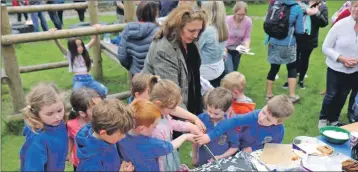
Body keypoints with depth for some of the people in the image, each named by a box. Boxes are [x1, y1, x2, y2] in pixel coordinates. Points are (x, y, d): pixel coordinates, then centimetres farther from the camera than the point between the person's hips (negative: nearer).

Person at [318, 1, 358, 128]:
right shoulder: (340, 25, -15)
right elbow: (326, 47, -10)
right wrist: (342, 59, -21)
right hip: (336, 69, -3)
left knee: (342, 96, 16)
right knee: (331, 95, 7)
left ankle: (334, 119, 36)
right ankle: (323, 119, 29)